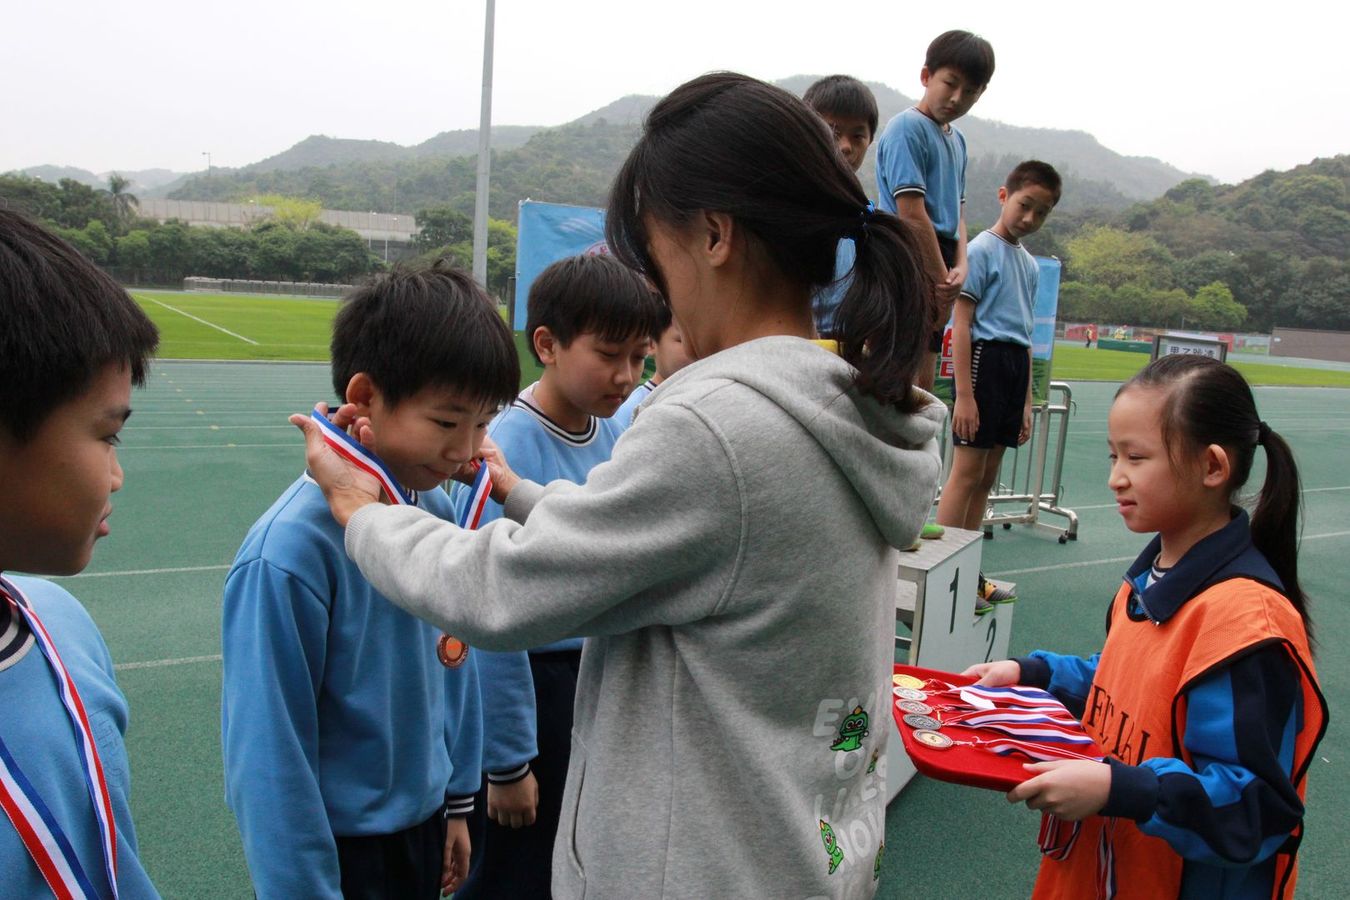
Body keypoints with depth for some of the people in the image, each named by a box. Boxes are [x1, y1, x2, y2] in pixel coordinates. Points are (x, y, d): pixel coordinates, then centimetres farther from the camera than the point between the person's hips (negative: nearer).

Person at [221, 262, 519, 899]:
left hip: (422, 825, 6)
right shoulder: (291, 549, -26)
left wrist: (456, 801, 13)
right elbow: (269, 754, -19)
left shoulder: (438, 511, -5)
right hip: (343, 845, -6)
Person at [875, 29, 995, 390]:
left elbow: (957, 210, 16)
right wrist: (943, 280, -12)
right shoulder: (907, 128, -10)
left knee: (923, 385, 14)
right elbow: (911, 214, -16)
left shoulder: (957, 140, 18)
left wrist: (960, 267, -2)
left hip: (938, 274, 9)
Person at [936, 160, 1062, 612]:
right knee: (967, 473, -7)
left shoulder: (1030, 264, 18)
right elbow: (961, 325, -11)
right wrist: (964, 393, -17)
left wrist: (1026, 402, 18)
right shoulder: (981, 249, -6)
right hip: (984, 360, -8)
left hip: (1015, 368, 8)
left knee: (987, 477, 10)